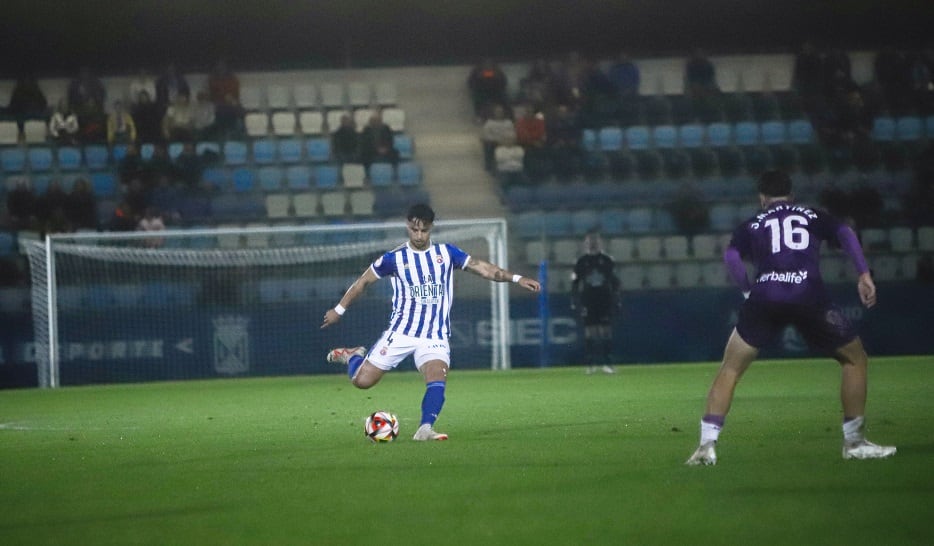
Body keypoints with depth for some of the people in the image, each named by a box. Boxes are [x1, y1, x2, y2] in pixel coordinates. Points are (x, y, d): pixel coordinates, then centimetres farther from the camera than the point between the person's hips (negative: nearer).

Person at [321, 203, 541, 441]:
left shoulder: (446, 253, 2)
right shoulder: (395, 258, -3)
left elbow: (484, 268, -1)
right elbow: (363, 281, 9)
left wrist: (516, 278, -13)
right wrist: (339, 310, 14)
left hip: (435, 337, 1)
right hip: (401, 332, -1)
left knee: (437, 382, -26)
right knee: (362, 381, -3)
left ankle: (425, 429, -26)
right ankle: (353, 356, 28)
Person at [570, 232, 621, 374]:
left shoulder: (607, 261, 7)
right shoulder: (581, 262, 5)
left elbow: (615, 282, 10)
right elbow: (575, 283, 6)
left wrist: (616, 301, 5)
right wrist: (575, 303, 0)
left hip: (605, 301, 1)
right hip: (587, 302, -1)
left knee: (606, 332, -5)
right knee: (589, 332, -2)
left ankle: (605, 363, -4)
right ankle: (590, 364, 2)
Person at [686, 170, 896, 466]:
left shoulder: (752, 225, 24)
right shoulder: (814, 216, 25)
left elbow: (731, 255, 5)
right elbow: (845, 233, 7)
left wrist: (748, 291, 10)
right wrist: (864, 274, 1)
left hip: (765, 297, 1)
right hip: (809, 295, -1)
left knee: (730, 369, 13)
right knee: (855, 359, 19)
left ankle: (707, 444, -1)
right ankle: (854, 442, 16)